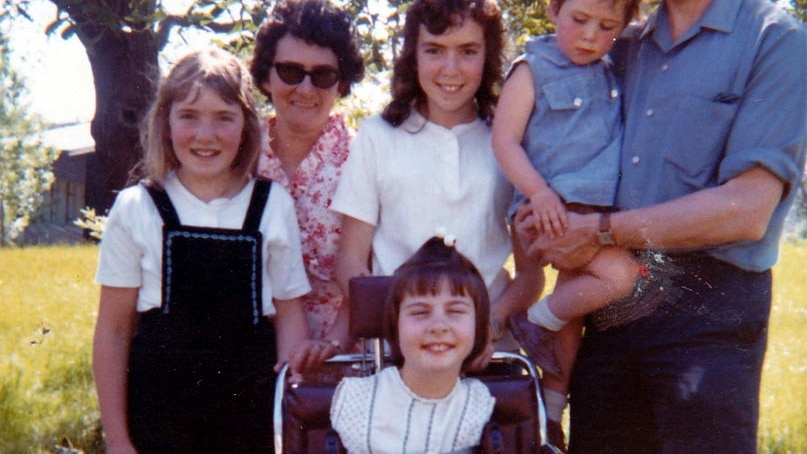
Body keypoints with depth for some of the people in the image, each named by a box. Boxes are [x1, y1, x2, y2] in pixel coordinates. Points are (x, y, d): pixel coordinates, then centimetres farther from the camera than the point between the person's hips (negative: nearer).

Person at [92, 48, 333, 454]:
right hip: (157, 409, -1)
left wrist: (294, 355, -15)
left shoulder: (274, 205, 2)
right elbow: (113, 329, 2)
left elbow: (288, 307, 7)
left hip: (249, 409, 1)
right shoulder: (136, 208, 0)